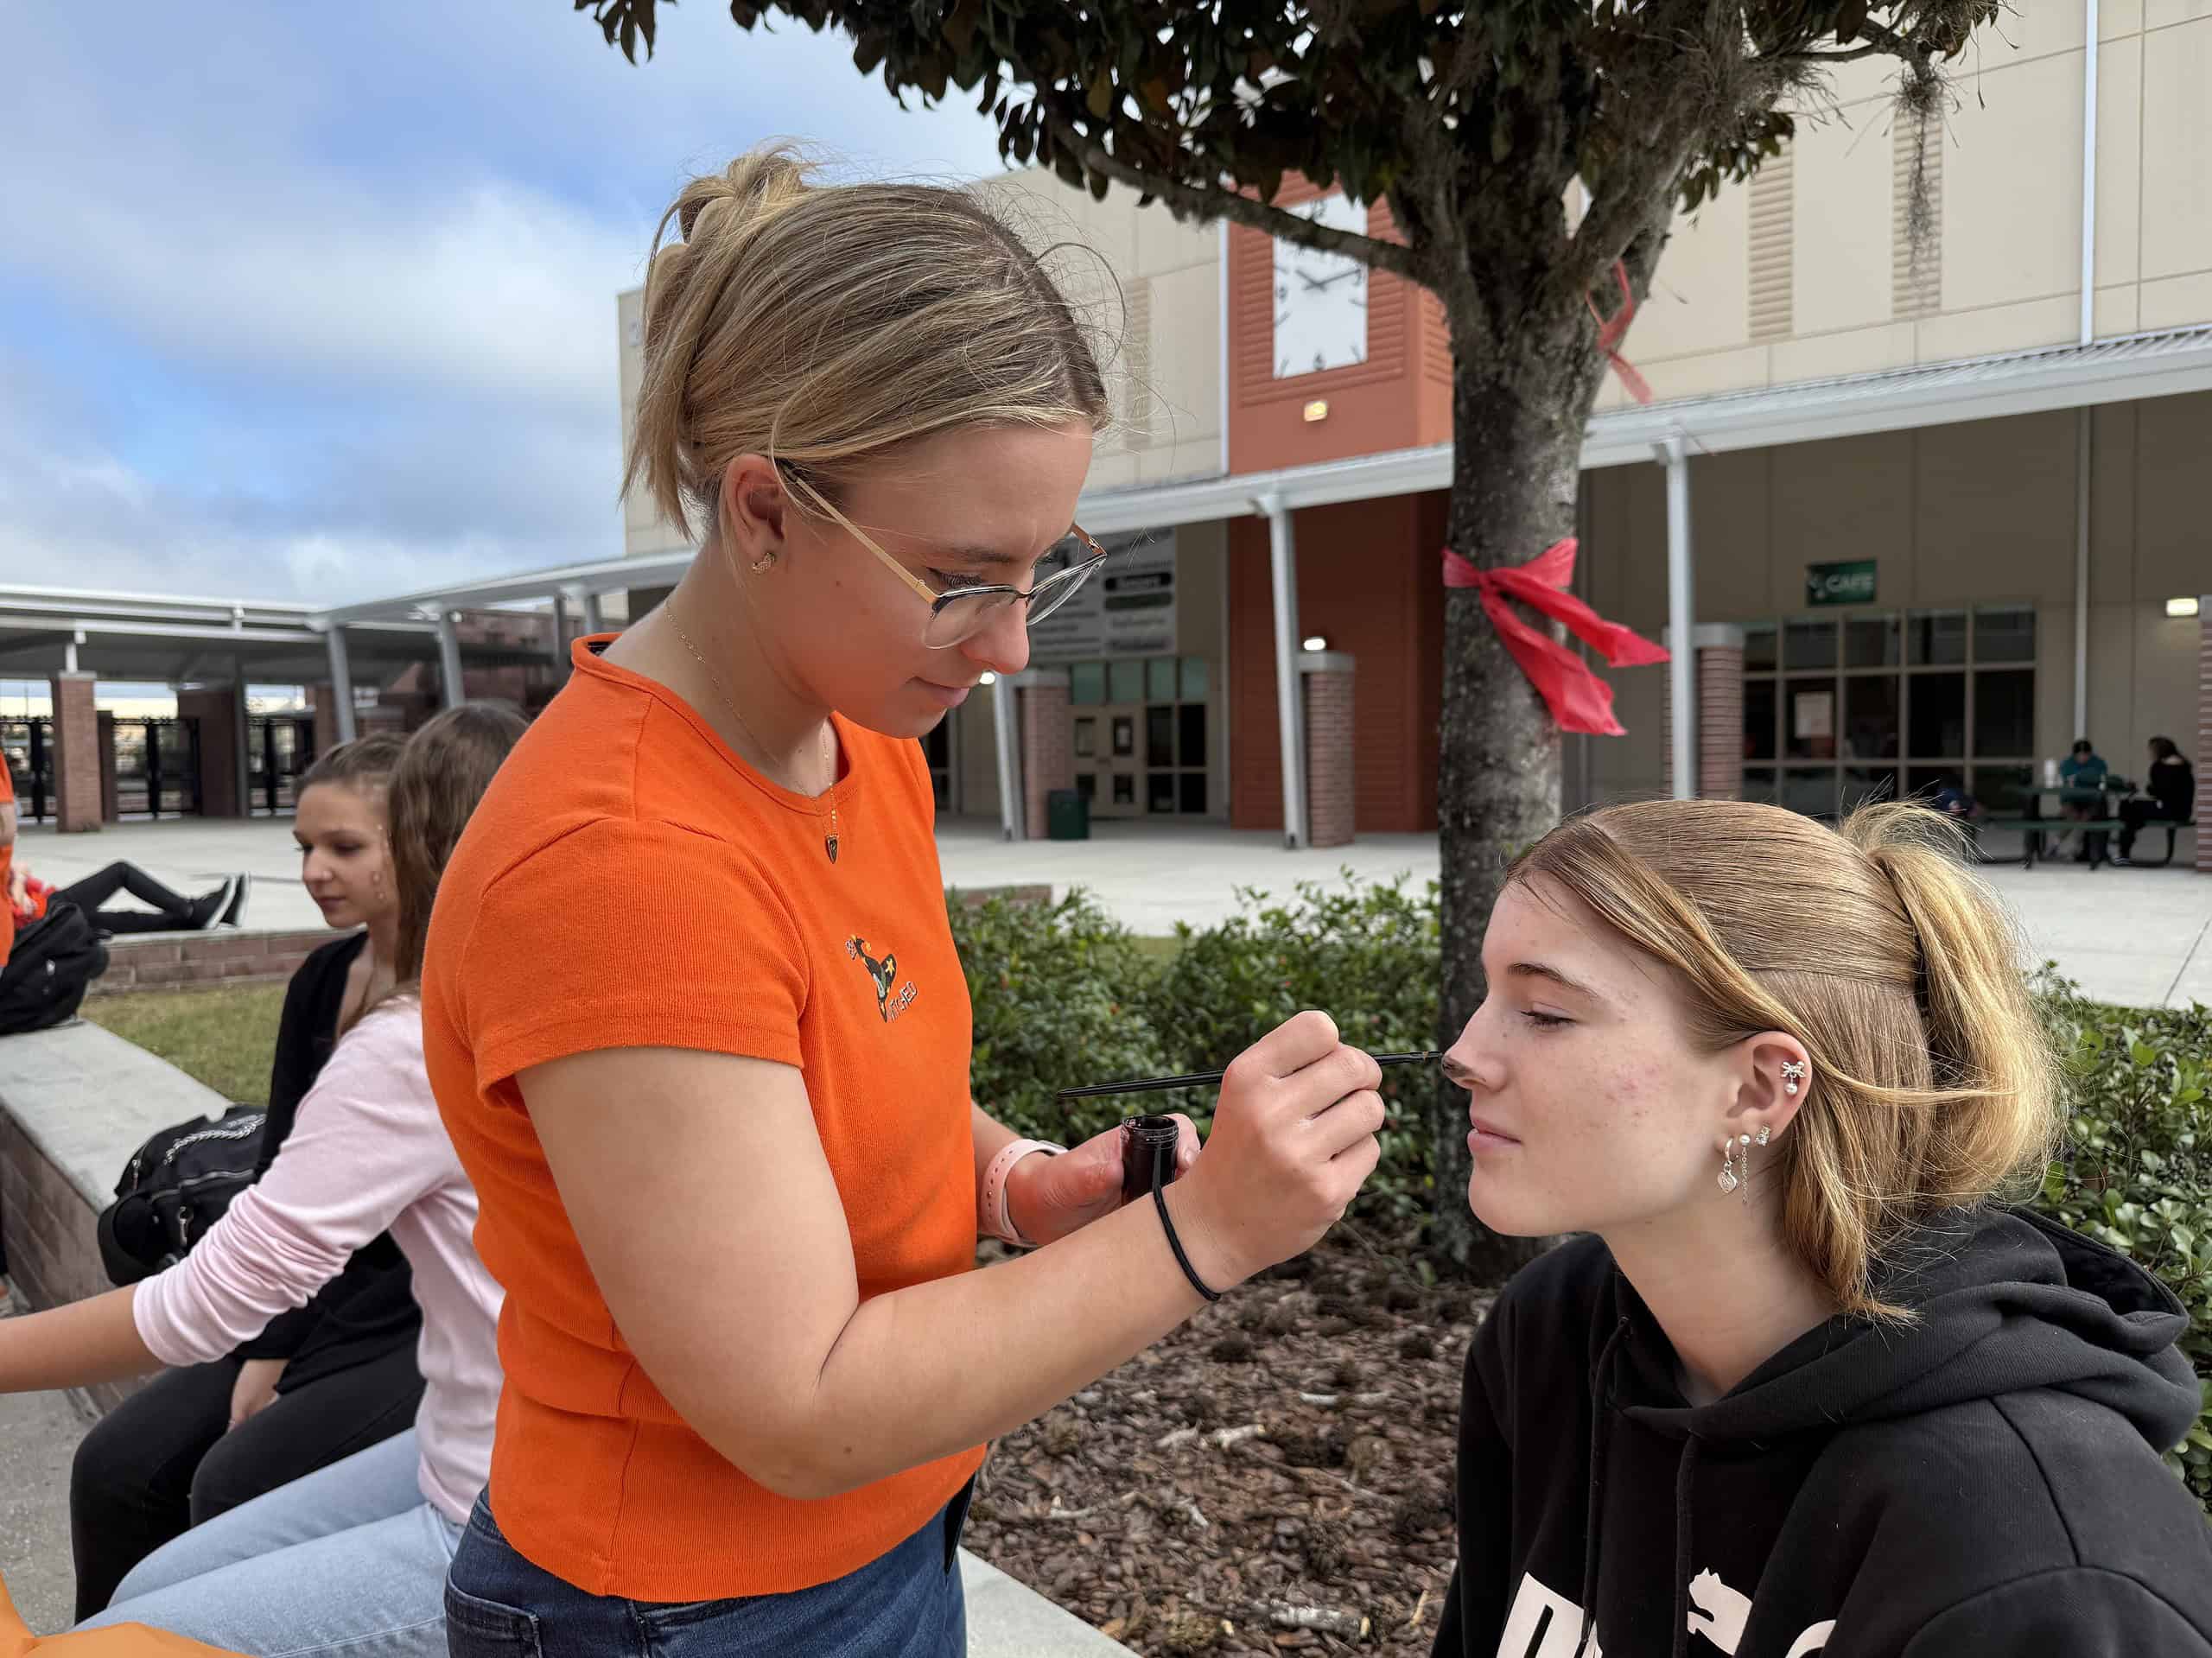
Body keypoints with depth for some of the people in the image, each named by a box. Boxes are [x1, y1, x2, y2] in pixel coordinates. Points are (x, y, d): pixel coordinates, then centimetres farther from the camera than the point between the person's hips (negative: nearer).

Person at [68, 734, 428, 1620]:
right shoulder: (321, 981, 6)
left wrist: (281, 1352, -12)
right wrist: (263, 1347, -5)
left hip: (428, 1315, -7)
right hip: (319, 1300, 7)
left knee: (237, 1485, -19)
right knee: (116, 1466, -4)